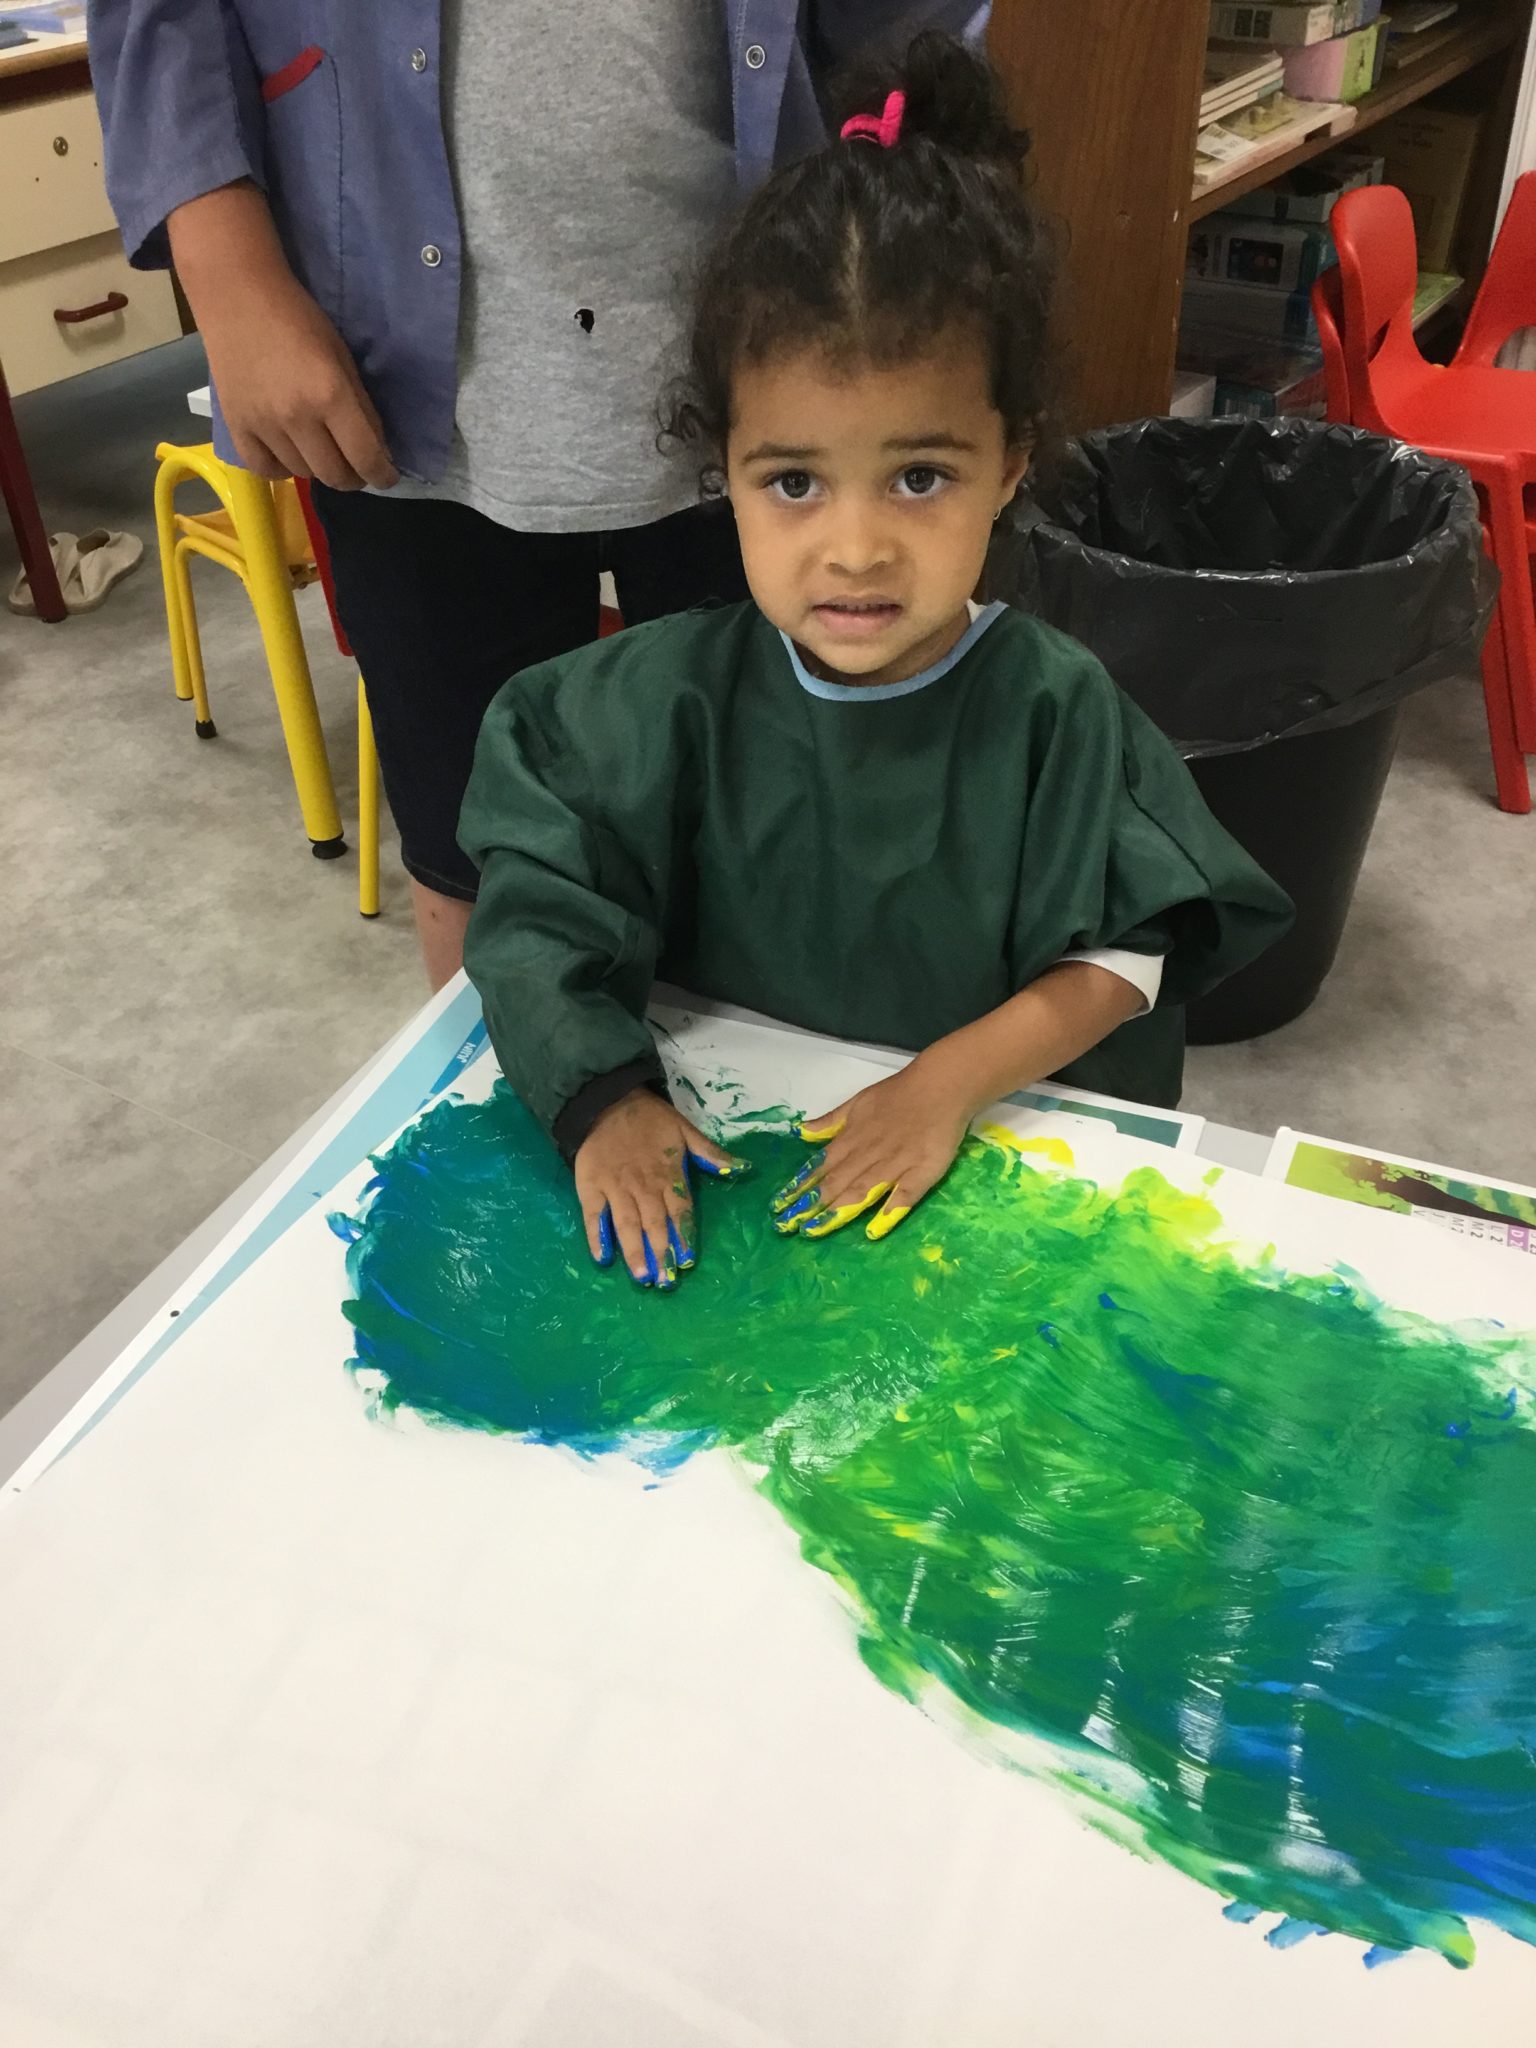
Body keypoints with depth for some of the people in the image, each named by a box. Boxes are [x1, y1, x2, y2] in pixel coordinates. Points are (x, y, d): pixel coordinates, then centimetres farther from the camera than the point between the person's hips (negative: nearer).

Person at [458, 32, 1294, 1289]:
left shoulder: (1052, 710, -12)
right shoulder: (674, 695, -11)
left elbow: (1123, 954, -8)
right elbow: (536, 897, -8)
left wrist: (956, 1076, -22)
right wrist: (602, 1094, -21)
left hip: (992, 1153, 1)